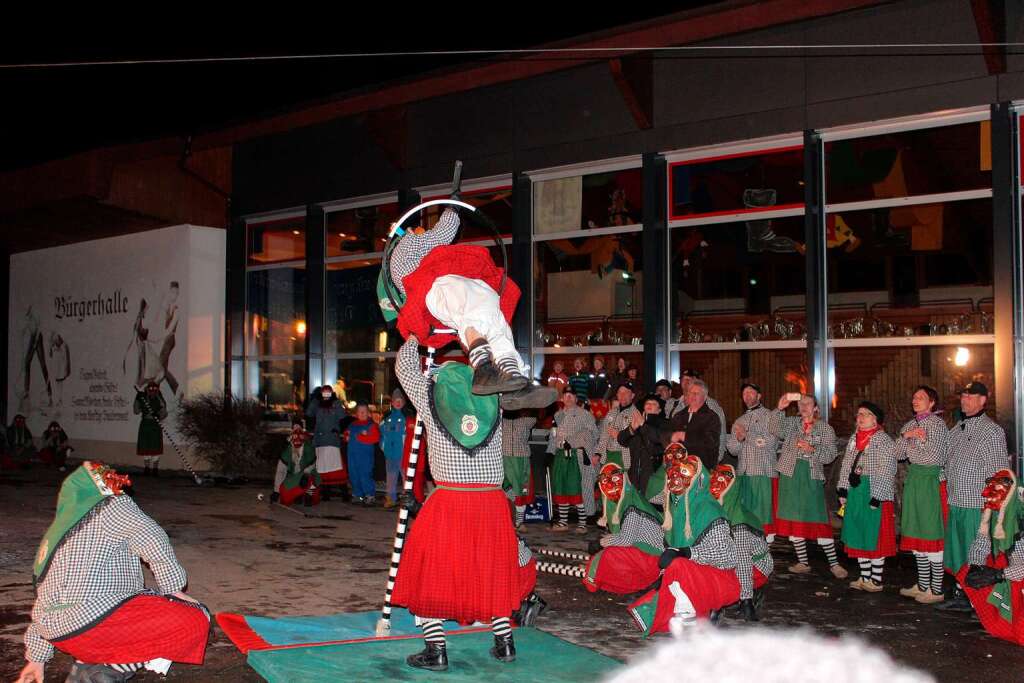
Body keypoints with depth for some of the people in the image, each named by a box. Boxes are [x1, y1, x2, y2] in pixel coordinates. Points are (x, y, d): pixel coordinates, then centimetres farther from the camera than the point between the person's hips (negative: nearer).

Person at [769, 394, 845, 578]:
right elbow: (777, 431, -10)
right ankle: (803, 563, 15)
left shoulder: (825, 428, 6)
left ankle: (834, 563, -1)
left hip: (812, 477, -3)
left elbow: (831, 455, 0)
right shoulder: (791, 422, 11)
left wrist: (812, 449, -16)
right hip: (790, 475, 3)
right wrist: (780, 409, -20)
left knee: (819, 520, -7)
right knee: (793, 520, 5)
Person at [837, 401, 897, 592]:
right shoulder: (853, 439, 12)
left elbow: (886, 472, -15)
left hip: (874, 495, -7)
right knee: (858, 536, 12)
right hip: (855, 492, 7)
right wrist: (843, 490, 8)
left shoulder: (884, 441, -10)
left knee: (875, 537, 0)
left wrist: (876, 497, -19)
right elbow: (846, 465, 15)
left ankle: (875, 581, 9)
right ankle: (864, 577, 23)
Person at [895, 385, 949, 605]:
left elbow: (934, 457, -16)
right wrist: (904, 436, -6)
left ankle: (936, 590, 1)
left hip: (931, 480, -8)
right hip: (913, 480, 8)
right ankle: (923, 585, 21)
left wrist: (914, 443, -5)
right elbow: (898, 455, 9)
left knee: (931, 535, -5)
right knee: (916, 535, 11)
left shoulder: (937, 424, -9)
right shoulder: (910, 425, 13)